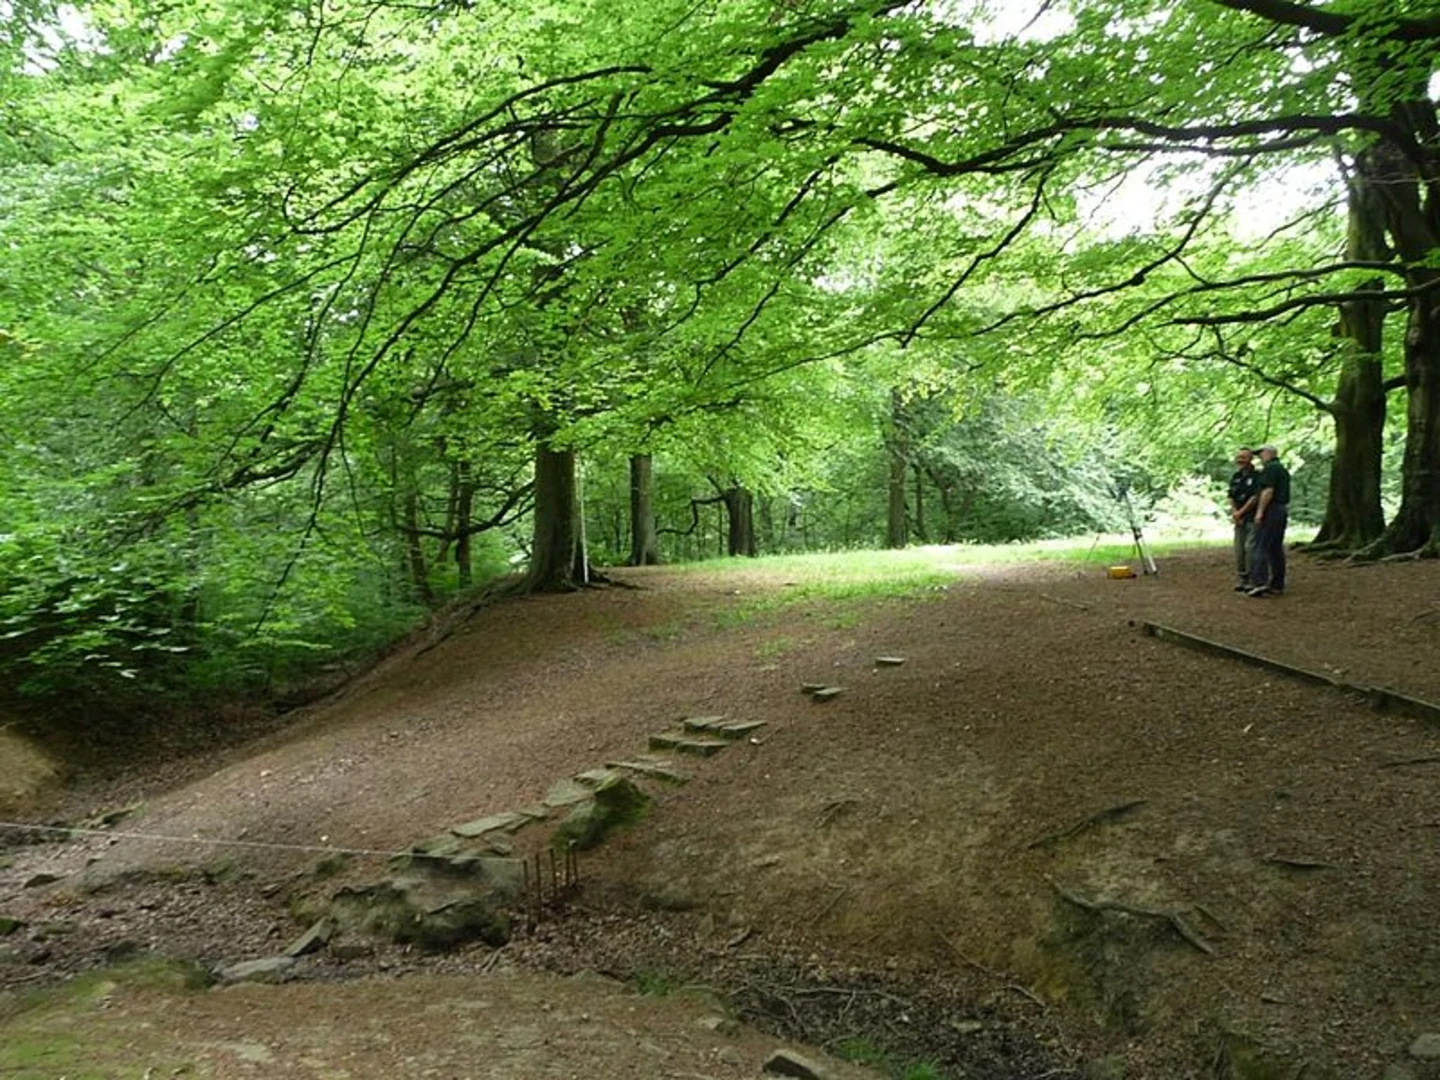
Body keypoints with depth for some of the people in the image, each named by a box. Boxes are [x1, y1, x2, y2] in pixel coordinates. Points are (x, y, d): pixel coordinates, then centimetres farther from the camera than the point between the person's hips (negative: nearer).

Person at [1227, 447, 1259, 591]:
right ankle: (1241, 581, 13)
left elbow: (1255, 497, -13)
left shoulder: (1256, 476, -7)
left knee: (1250, 547, -13)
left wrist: (1240, 512, -11)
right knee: (1239, 549, 6)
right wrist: (1234, 512, -4)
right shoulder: (1235, 477, 13)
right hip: (1239, 519, 7)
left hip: (1252, 518, -7)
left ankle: (1252, 581, -9)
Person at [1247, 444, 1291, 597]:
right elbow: (1282, 493, 21)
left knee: (1260, 547, -11)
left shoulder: (1270, 468, -10)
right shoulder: (1284, 470, 21)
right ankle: (1277, 585, 10)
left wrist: (1260, 511, -20)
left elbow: (1268, 491, -19)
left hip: (1270, 510, -10)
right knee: (1276, 548, 10)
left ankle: (1259, 583, -19)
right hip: (1282, 510, 10)